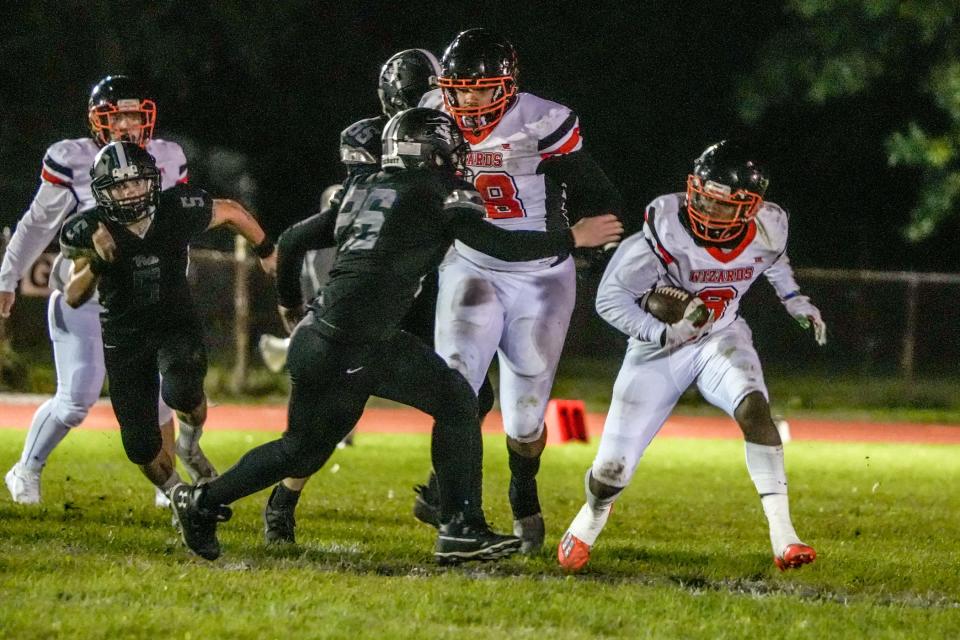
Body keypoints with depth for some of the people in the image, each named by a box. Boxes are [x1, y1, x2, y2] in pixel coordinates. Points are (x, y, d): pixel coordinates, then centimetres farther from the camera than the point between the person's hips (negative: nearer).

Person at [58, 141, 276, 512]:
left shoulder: (180, 211, -16)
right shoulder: (90, 231, -17)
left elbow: (232, 213, 5)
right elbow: (74, 298, -15)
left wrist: (266, 252, 19)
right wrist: (96, 263, -33)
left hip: (176, 326, -1)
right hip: (124, 339, 1)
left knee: (181, 391, -32)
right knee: (141, 446, -1)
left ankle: (190, 441, 3)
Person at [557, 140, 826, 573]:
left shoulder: (766, 228, -13)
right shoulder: (665, 231, -27)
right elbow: (610, 299, -19)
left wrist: (795, 302, 7)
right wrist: (663, 335, -30)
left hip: (721, 339, 2)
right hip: (659, 345, -2)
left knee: (753, 407, -30)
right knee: (612, 471, -4)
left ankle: (783, 538, -31)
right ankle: (589, 521, 34)